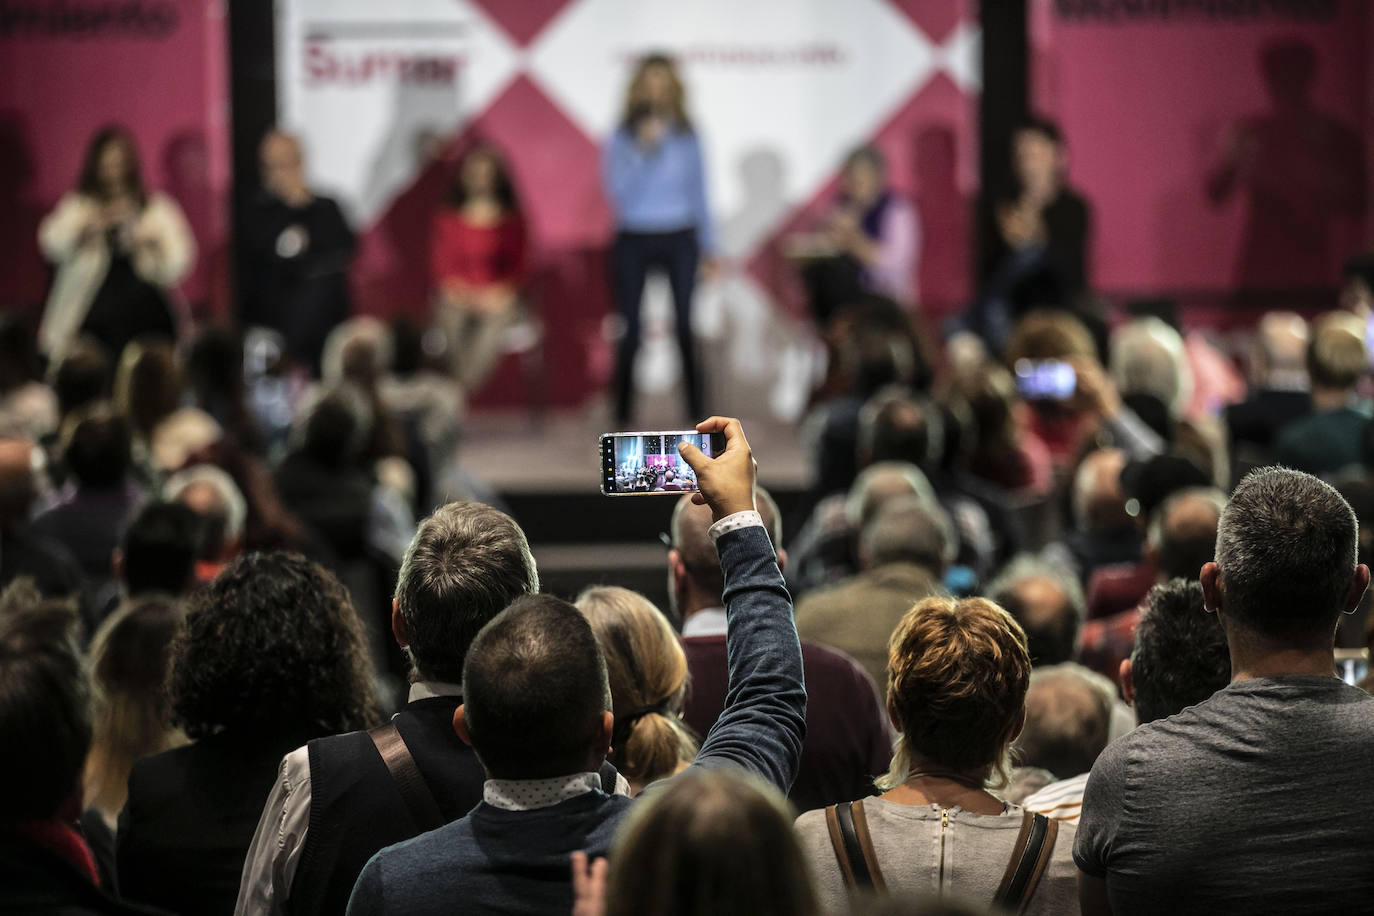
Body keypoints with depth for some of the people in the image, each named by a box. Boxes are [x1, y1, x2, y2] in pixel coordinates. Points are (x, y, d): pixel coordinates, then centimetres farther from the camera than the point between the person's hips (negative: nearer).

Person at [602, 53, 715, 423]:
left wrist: (709, 248, 9)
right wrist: (643, 150, -19)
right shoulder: (621, 139, 1)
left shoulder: (687, 137, 5)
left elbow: (699, 195, 10)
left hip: (679, 240, 1)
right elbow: (618, 192, -10)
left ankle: (697, 415, -1)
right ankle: (622, 417, 6)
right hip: (633, 241, -1)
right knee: (630, 331, -1)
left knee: (686, 329, -5)